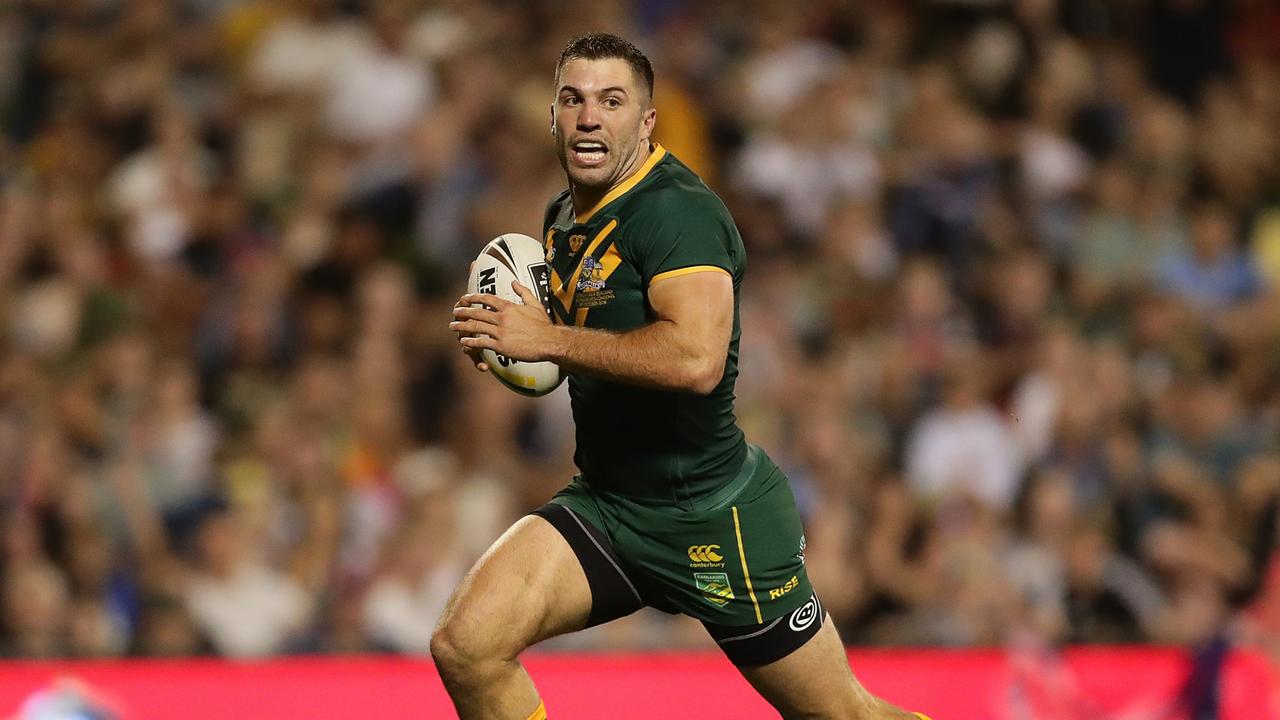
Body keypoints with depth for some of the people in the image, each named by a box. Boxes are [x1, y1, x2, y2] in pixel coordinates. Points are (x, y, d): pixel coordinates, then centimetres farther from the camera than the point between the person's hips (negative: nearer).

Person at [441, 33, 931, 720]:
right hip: (605, 504, 7)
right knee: (464, 648, -15)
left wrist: (548, 340, -28)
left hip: (715, 513, -7)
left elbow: (696, 359, -35)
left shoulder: (677, 209, -19)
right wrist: (503, 340, 7)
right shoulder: (564, 218, 8)